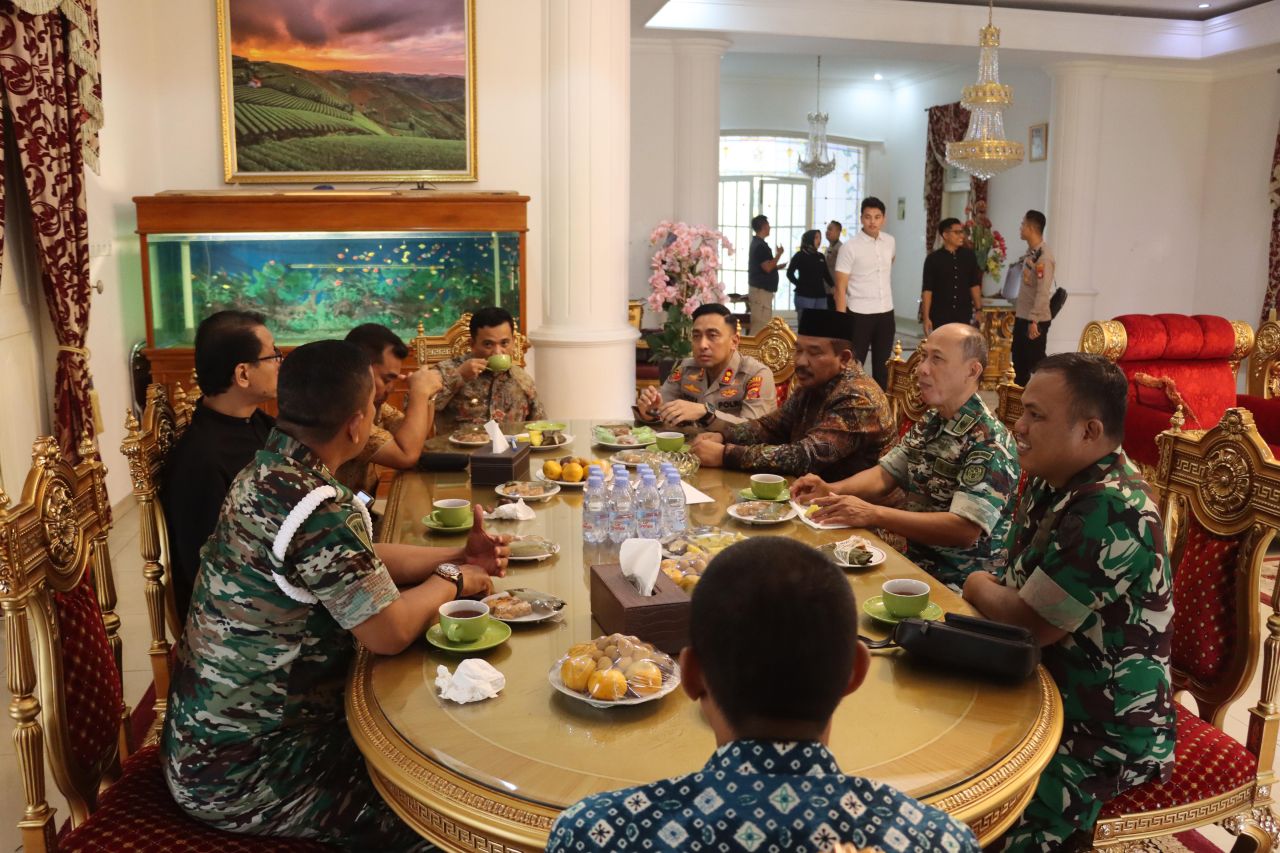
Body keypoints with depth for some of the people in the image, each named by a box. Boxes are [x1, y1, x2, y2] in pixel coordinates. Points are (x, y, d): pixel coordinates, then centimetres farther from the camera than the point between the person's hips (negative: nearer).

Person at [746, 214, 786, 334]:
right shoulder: (761, 245, -16)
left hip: (759, 288, 10)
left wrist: (777, 266, 20)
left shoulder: (756, 243, 15)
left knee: (758, 323, 12)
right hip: (761, 289, -10)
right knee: (761, 324, -9)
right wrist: (778, 254, -9)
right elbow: (767, 268, -20)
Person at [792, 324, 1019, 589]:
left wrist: (872, 514, -27)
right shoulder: (931, 423, 8)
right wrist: (831, 490, -9)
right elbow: (885, 475, 11)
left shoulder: (989, 441, -19)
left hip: (959, 585, -7)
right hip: (918, 564, 7)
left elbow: (964, 530, -26)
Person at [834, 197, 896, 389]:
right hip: (859, 314, -5)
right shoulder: (850, 247, -12)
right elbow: (840, 288, -13)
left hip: (886, 313, 5)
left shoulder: (890, 242, 4)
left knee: (883, 365, 11)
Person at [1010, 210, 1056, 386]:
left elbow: (1043, 292, -22)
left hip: (1035, 320, -9)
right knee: (1018, 363, 15)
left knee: (1036, 365, -3)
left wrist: (1034, 321, -24)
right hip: (1022, 317, 9)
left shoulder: (1043, 256, -17)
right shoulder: (1030, 252, 10)